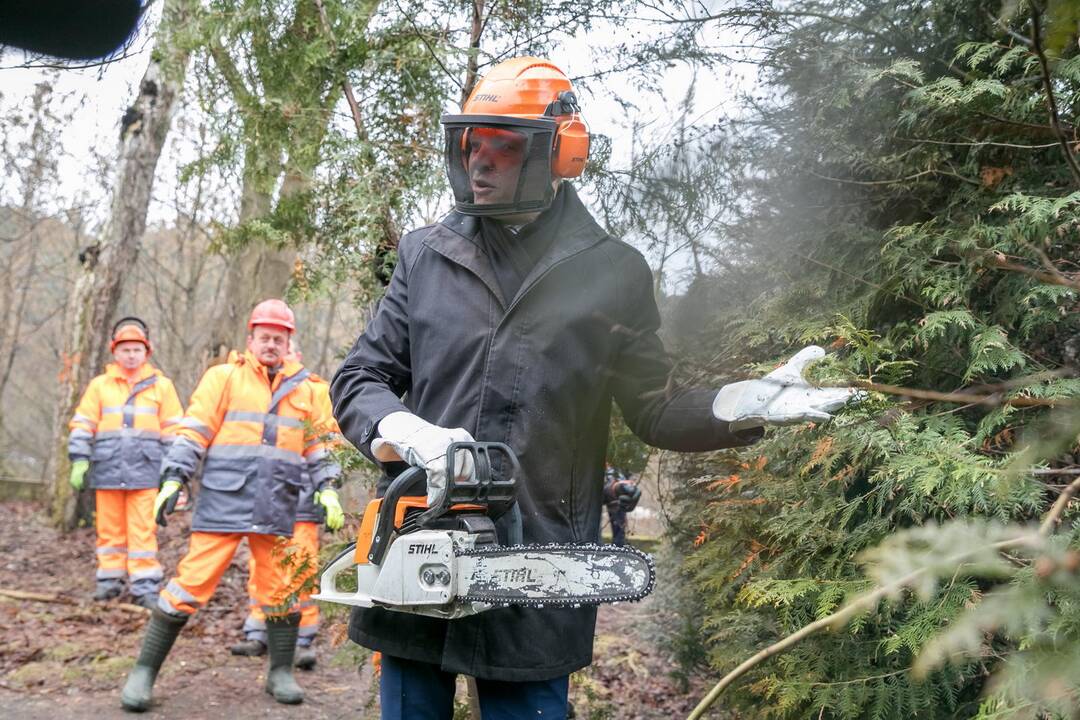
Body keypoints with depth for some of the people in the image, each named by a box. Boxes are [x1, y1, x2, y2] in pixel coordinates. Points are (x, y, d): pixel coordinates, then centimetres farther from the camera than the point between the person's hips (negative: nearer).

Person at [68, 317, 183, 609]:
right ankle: (110, 580, 19)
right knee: (109, 528, 9)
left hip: (145, 470, -2)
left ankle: (145, 585, -2)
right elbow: (82, 425, 8)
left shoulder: (161, 385, 6)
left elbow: (173, 431, 8)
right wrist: (79, 461, 0)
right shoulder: (100, 385, 8)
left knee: (143, 530, -5)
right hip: (107, 469, 2)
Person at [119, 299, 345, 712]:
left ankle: (281, 673, 24)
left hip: (277, 510, 4)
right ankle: (145, 671, 7)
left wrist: (326, 486, 11)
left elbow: (316, 445, 21)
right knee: (191, 584, -5)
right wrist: (174, 480, -10)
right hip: (223, 504, -3)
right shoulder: (224, 378, 4)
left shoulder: (302, 388, 14)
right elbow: (193, 433, -1)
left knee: (281, 590, 9)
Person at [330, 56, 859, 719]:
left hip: (538, 583, -2)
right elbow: (359, 381, 6)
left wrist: (740, 407, -11)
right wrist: (407, 433, -16)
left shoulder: (612, 273, 3)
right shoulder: (426, 255, 7)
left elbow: (655, 410, 9)